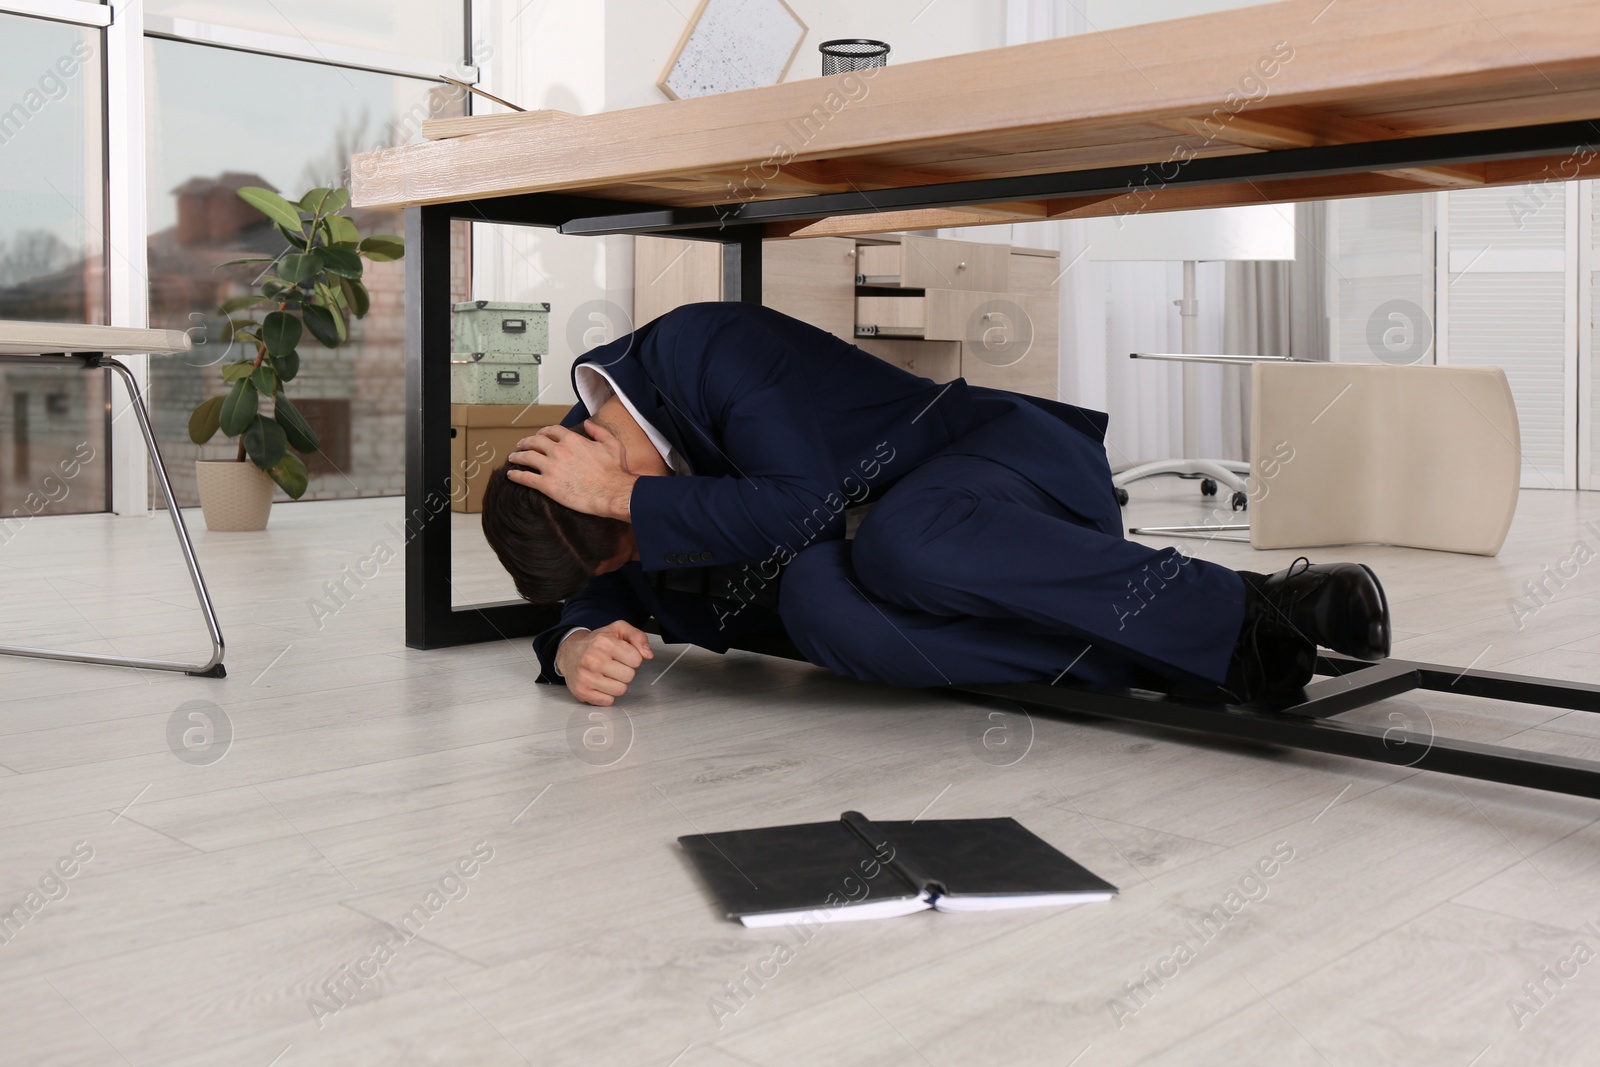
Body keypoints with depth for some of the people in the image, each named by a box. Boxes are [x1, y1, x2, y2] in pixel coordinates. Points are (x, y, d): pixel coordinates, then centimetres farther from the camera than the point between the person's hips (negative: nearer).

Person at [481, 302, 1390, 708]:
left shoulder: (703, 350, -21)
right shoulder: (592, 457, 4)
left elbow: (801, 506, -27)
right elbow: (594, 599, 10)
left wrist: (629, 496, -22)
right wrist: (577, 649, -14)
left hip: (1010, 459, -6)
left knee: (900, 547, -41)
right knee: (818, 602, -31)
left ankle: (1245, 612, -26)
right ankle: (1229, 663, -27)